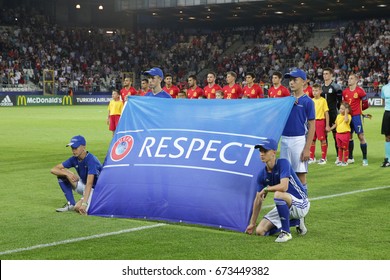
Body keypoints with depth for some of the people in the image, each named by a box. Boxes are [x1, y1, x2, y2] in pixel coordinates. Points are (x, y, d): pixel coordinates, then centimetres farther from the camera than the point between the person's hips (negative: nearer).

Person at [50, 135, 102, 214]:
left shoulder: (91, 160, -26)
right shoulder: (74, 159, -5)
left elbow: (89, 184, -34)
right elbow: (53, 169, -6)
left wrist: (84, 203, -42)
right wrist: (67, 174, -26)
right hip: (84, 186, 7)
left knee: (79, 208, -33)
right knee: (62, 174, -7)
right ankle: (71, 204, -4)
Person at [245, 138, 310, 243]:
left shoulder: (283, 163, -21)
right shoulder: (262, 174, -2)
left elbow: (284, 187, -36)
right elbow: (258, 199, 7)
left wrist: (265, 189, -18)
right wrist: (252, 223, 11)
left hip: (301, 204, -8)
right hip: (284, 206, 8)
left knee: (278, 194, -37)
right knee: (260, 231, -3)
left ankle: (286, 232, -22)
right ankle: (295, 221, 15)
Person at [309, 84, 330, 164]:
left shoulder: (323, 100, -5)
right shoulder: (311, 101, 9)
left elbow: (326, 113, -5)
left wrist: (327, 125, -7)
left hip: (320, 121, -5)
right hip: (312, 121, 5)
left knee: (322, 140, 0)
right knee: (312, 140, 7)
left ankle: (323, 158, 6)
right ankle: (312, 158, 16)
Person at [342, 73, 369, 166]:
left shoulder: (360, 91, -8)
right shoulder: (345, 91, 7)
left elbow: (365, 102, 0)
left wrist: (359, 109, 3)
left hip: (356, 116, -5)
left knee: (361, 136, -5)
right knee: (349, 136, 11)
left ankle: (365, 159, -1)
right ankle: (350, 158, 20)